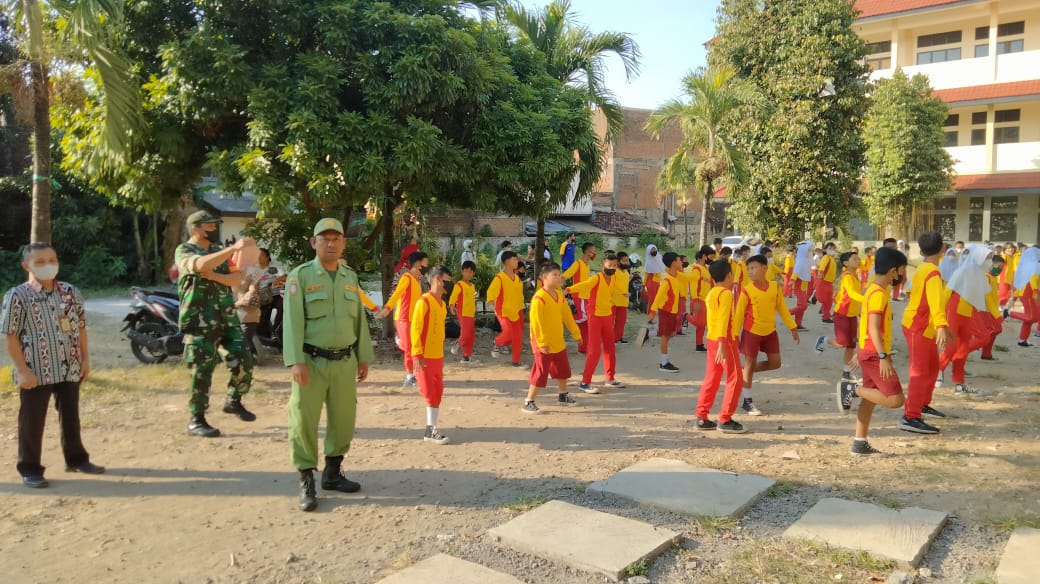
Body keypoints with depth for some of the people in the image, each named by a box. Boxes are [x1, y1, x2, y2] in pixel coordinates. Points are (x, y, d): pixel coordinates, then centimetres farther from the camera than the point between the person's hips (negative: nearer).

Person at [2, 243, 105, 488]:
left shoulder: (70, 291, 4)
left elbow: (80, 327, 11)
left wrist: (85, 358, 6)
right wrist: (22, 370, -13)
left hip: (70, 368, 4)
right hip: (36, 371, -4)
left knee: (70, 416, 16)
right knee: (32, 421, 6)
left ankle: (76, 458, 31)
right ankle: (30, 469, 18)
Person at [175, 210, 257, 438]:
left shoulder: (219, 251, 16)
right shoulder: (184, 251, -4)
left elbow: (236, 279, 3)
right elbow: (201, 264, -28)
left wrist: (213, 276, -15)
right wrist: (234, 248, -36)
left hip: (227, 319, 6)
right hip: (199, 322, -6)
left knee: (243, 363, 2)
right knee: (202, 372, -4)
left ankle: (234, 402, 26)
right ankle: (196, 421, 9)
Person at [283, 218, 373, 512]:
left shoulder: (351, 277, 11)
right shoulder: (300, 276, -6)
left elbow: (359, 320, 14)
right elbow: (293, 321, -12)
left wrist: (364, 357, 12)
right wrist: (296, 361, -19)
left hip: (344, 362, 5)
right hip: (312, 362, -5)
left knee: (344, 419, 11)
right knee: (304, 421, -1)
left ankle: (333, 473, 27)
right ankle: (306, 482, 10)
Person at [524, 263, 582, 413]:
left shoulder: (559, 296, 8)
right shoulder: (539, 298, -19)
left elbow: (568, 316, 16)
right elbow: (536, 322, -22)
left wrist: (576, 333, 17)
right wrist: (542, 343, -23)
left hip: (558, 342, 9)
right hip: (544, 344, -8)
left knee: (563, 370, 19)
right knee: (541, 373, -8)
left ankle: (563, 396, 39)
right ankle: (528, 403, 1)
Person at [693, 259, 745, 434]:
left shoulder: (711, 293, 12)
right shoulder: (726, 293, -13)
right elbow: (723, 320, -21)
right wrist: (722, 344, -27)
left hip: (711, 339, 9)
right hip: (725, 339, -8)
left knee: (711, 378, 11)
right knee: (735, 379, -1)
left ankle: (701, 418, 12)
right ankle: (725, 420, -2)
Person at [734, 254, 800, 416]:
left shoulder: (775, 287, -3)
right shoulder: (746, 291, -15)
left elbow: (782, 309, 7)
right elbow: (739, 315, -10)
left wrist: (793, 328, 8)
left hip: (770, 332, 5)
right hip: (751, 332, -4)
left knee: (775, 363, 7)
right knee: (749, 364, 1)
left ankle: (747, 371, 29)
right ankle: (747, 401, 11)